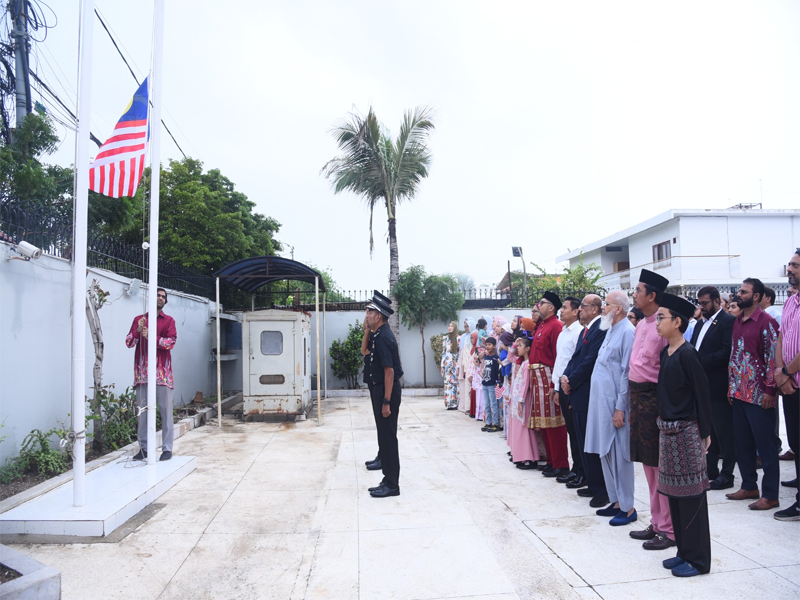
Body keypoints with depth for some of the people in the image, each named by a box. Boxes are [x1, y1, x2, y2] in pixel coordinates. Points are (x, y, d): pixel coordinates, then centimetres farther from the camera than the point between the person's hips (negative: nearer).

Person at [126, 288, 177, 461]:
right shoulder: (139, 319, 15)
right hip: (142, 371, 2)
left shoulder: (169, 320, 9)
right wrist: (138, 330, -9)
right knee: (143, 411, 4)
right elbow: (129, 343, 8)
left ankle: (167, 448, 1)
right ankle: (144, 448, 12)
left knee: (166, 410, -3)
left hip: (162, 371, -2)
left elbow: (171, 342, -3)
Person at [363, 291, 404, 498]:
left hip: (386, 392, -11)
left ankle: (392, 485, 9)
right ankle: (388, 480, 25)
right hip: (379, 390, 11)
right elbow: (365, 350, 30)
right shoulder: (379, 335, 11)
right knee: (384, 436, 15)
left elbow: (389, 370, -23)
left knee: (388, 437, -2)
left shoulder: (384, 337, -19)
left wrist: (386, 402, -23)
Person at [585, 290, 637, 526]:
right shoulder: (611, 330, 13)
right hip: (602, 401, 9)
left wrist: (620, 408, -18)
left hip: (615, 404, -9)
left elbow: (627, 374, -18)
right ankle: (616, 501, 27)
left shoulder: (627, 332, -15)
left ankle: (628, 508, 12)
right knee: (606, 452, 15)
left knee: (619, 454, 0)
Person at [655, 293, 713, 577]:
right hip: (667, 429, 8)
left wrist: (705, 433, -11)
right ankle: (684, 551, 27)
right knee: (674, 492, 14)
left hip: (686, 431, -8)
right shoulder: (665, 352, 8)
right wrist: (663, 422, 13)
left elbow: (702, 394, -13)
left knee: (691, 493, 2)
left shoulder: (687, 354, -15)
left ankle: (698, 558, 14)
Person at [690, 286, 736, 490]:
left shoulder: (728, 321, -9)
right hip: (702, 384, 8)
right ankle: (711, 469, 25)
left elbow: (726, 352, -19)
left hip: (718, 385, -8)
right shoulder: (701, 323, 16)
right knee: (709, 429, 15)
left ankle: (726, 474, 10)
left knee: (724, 431, 1)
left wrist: (701, 362, -20)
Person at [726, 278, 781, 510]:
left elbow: (773, 357, -14)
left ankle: (770, 495, 11)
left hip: (759, 394, -8)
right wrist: (732, 386, 14)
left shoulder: (766, 322, -11)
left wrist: (770, 390, -16)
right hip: (739, 393, 8)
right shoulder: (737, 322, 12)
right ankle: (749, 486, 26)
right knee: (742, 442, 14)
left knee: (765, 445, 1)